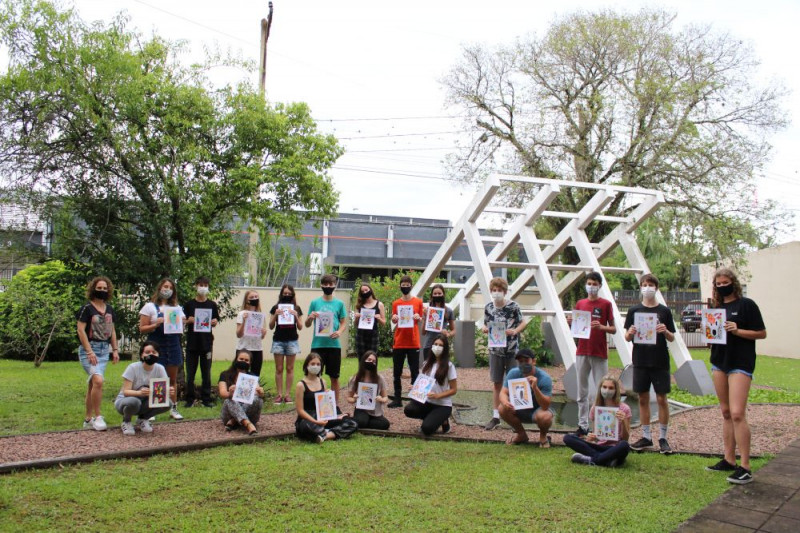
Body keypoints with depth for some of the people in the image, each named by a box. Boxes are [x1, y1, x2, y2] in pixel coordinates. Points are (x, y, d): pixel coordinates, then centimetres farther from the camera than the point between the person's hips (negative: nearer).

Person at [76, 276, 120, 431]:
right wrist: (89, 352, -16)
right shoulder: (87, 308, -6)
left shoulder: (110, 309, 12)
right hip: (89, 348, -6)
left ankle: (88, 419, 17)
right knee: (98, 380, -21)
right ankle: (97, 417, -12)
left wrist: (115, 349, 12)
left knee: (93, 383, 10)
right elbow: (80, 330, -11)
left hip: (104, 350, 6)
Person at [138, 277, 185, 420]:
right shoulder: (150, 307, 3)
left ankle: (174, 408, 15)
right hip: (156, 345, -4)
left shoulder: (177, 308, 15)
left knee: (173, 379, 8)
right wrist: (156, 325, -17)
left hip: (173, 344, 4)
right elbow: (142, 328, -2)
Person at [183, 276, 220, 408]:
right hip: (192, 342, 0)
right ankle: (190, 399, 13)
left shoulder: (212, 305, 7)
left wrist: (213, 322, -14)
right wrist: (190, 320, -14)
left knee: (206, 373, 5)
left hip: (207, 342, 0)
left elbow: (215, 322, 8)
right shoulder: (189, 304, 5)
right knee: (190, 373, 3)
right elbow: (183, 321, 6)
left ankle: (206, 399, 12)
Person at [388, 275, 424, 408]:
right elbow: (393, 321, 12)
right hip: (398, 343, 2)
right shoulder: (396, 303, 6)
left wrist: (418, 318, -12)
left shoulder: (418, 302, 3)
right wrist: (394, 319, -11)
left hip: (413, 343, -2)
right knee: (397, 373, 5)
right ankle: (397, 399, 12)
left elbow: (421, 320, 9)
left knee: (415, 372, 2)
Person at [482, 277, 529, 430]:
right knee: (496, 383, 10)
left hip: (512, 350, -3)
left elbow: (523, 322, -1)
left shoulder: (513, 306, -8)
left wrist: (515, 331, -19)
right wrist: (485, 329, -10)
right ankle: (496, 416, 18)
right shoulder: (488, 307, 2)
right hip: (495, 350, 3)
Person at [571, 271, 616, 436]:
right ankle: (583, 425, 13)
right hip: (582, 352, 4)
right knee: (582, 391, 7)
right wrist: (572, 323, -6)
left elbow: (613, 329, 1)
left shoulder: (606, 304, 1)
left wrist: (602, 327, -18)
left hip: (599, 353, -4)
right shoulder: (580, 303, 11)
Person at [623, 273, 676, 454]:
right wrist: (630, 333, -16)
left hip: (660, 361, -1)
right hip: (640, 361, 2)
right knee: (643, 398, 7)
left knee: (662, 398, 1)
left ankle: (663, 438, 12)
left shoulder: (664, 311, 3)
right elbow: (627, 337, 6)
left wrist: (665, 332, -17)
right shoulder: (634, 310, 5)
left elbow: (672, 338, 4)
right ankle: (646, 436, 17)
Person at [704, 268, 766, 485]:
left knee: (737, 413, -14)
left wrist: (737, 331, -18)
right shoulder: (717, 307, 14)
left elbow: (762, 333, -5)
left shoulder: (746, 305, -4)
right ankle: (729, 460, 16)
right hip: (719, 362, 7)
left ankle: (745, 467, -9)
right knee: (726, 413, 10)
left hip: (740, 363, -7)